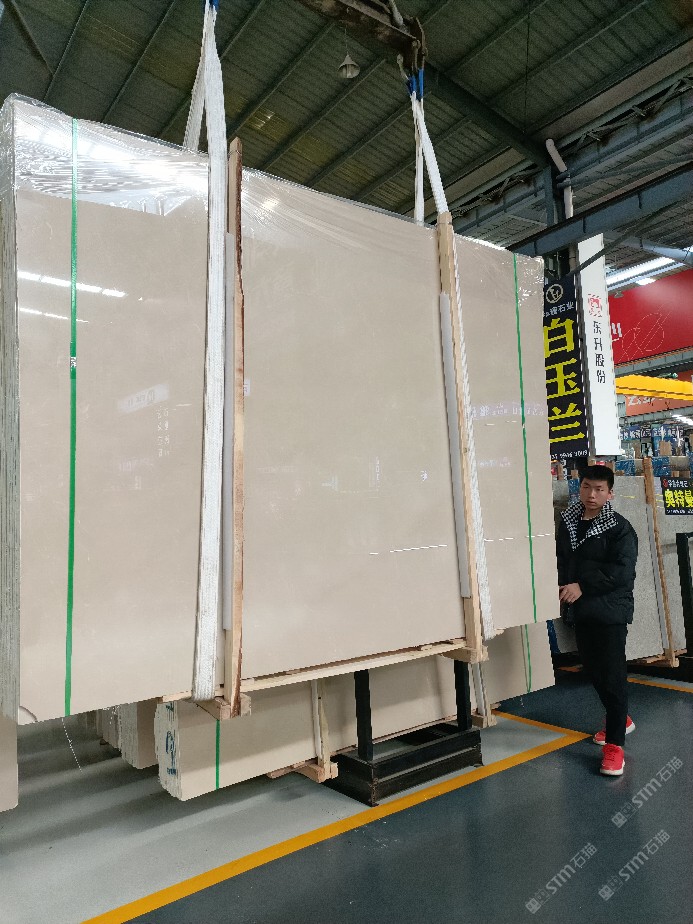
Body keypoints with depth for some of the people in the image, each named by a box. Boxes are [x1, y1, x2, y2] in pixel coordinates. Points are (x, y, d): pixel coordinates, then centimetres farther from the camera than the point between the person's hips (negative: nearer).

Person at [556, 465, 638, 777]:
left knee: (612, 674, -3)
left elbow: (622, 572, -20)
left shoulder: (620, 528, -11)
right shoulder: (567, 522, 6)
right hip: (580, 610, 6)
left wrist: (582, 586, -21)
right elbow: (560, 559, 15)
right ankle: (621, 719, 39)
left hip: (610, 610, -6)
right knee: (593, 670, 16)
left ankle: (614, 744, 7)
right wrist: (563, 585, -3)